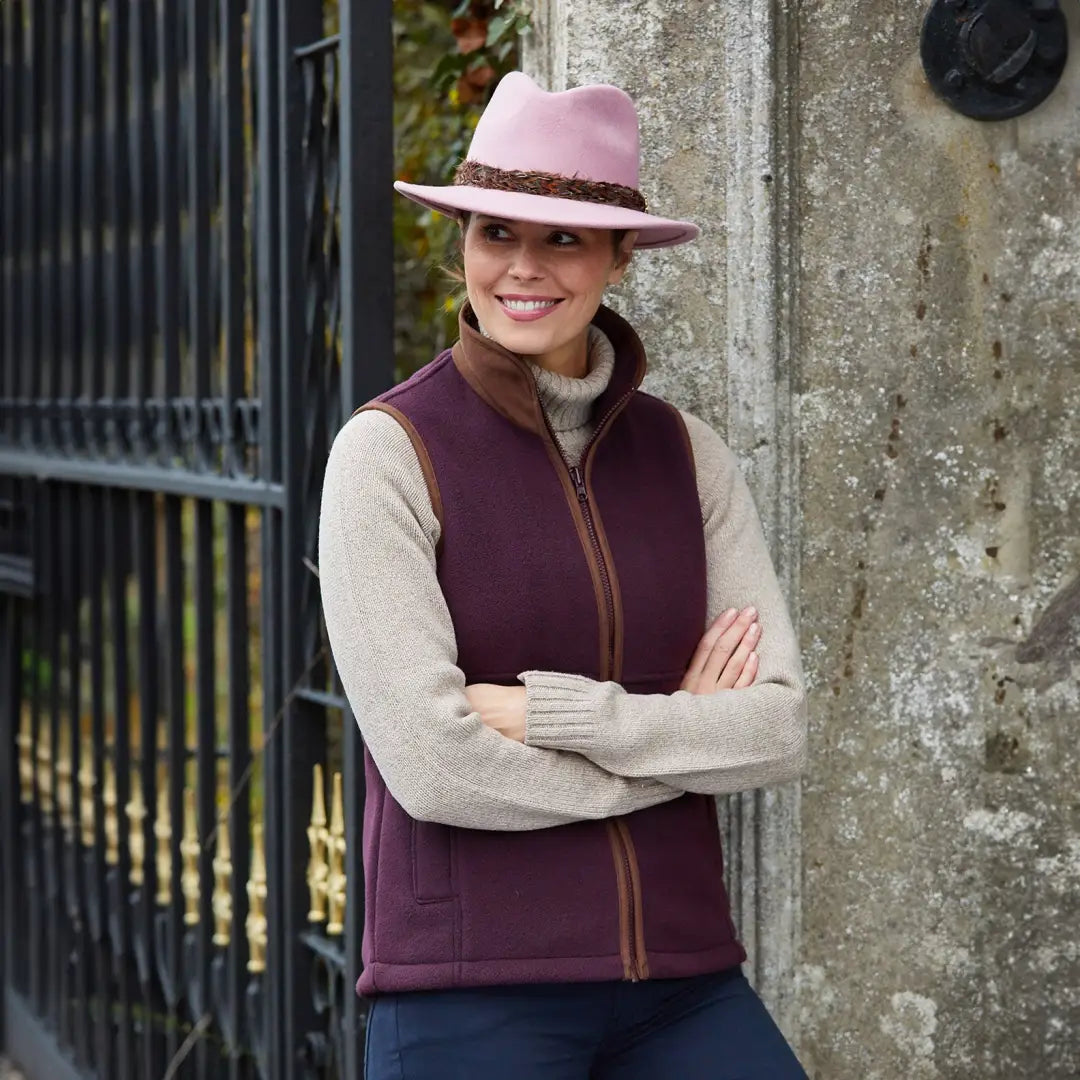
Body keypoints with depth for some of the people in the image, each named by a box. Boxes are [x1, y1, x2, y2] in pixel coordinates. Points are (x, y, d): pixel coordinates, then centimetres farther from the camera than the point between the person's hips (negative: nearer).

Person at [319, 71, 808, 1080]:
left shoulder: (684, 453, 6)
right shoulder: (388, 450, -6)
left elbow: (781, 730, -1)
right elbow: (430, 764, -14)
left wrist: (553, 712, -13)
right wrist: (681, 736, -5)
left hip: (682, 980, 4)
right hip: (473, 991, -3)